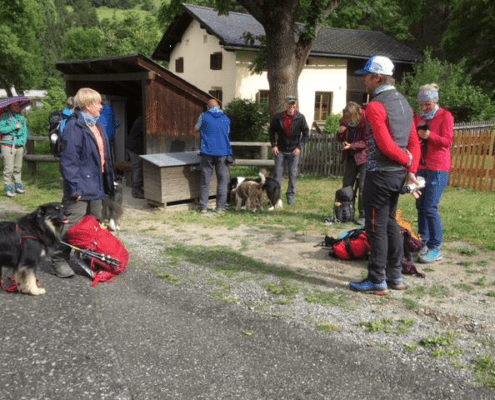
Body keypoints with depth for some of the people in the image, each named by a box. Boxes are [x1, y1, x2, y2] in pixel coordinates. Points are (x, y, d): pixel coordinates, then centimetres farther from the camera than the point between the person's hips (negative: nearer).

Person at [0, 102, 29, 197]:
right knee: (9, 168, -6)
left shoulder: (22, 117, 15)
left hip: (19, 146, 5)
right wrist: (14, 126, -15)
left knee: (18, 168, 10)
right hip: (8, 146, -5)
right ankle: (8, 188, 2)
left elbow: (25, 131, 14)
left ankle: (18, 185, 22)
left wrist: (24, 141, -1)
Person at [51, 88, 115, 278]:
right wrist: (75, 187, -23)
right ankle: (59, 260, 7)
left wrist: (108, 181, 15)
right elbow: (68, 160, -19)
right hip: (81, 187, -9)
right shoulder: (74, 127, -16)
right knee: (71, 225, -5)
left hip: (96, 186, 9)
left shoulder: (97, 126, 13)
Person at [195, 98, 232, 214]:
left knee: (205, 180, 5)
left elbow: (197, 128, 19)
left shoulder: (204, 116, 2)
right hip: (223, 153, 1)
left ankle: (203, 206, 5)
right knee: (222, 180, 6)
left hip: (207, 153, -1)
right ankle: (220, 207, 5)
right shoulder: (226, 119, 10)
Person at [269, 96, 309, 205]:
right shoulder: (278, 117, -4)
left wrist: (299, 147, -8)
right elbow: (272, 130, 9)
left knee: (293, 174, 5)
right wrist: (274, 145, 0)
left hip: (294, 151, 0)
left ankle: (291, 196, 15)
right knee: (277, 174, 3)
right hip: (280, 150, 1)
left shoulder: (300, 118, -6)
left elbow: (306, 134, 0)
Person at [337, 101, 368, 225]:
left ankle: (363, 215, -2)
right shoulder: (345, 122, 1)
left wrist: (352, 145, -24)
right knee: (346, 185, 10)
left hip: (364, 157, -6)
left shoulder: (365, 122, -17)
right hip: (351, 157, 6)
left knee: (363, 187, -9)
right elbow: (340, 139, 9)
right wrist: (340, 133, -13)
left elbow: (367, 142, -14)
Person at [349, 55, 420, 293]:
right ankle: (395, 276, 23)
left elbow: (385, 145, -21)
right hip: (398, 173, 9)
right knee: (390, 223, 17)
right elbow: (414, 142, 10)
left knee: (376, 227, -1)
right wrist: (411, 169, 3)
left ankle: (377, 280, 7)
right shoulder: (403, 102, 13)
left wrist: (407, 160, -6)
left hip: (380, 173, -9)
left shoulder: (375, 106, -15)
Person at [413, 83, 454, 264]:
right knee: (420, 206, 9)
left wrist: (429, 135, -24)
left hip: (438, 168, -6)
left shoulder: (445, 116, -2)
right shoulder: (418, 117, 15)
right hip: (421, 166, 6)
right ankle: (423, 243, 20)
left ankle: (435, 248, -5)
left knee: (430, 208, -12)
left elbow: (448, 141, -9)